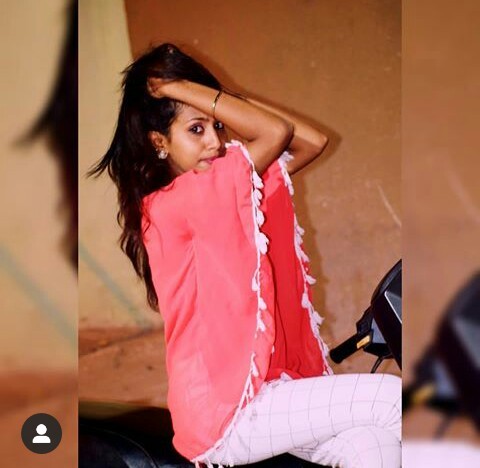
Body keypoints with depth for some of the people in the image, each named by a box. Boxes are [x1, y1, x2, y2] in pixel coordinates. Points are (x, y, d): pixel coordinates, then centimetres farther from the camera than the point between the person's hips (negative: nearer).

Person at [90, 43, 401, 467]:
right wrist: (175, 87, -14)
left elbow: (313, 141, 5)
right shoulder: (167, 205, -14)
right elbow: (278, 130, -19)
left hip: (257, 388, 8)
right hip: (222, 414, -8)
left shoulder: (231, 192, 11)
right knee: (391, 398, -15)